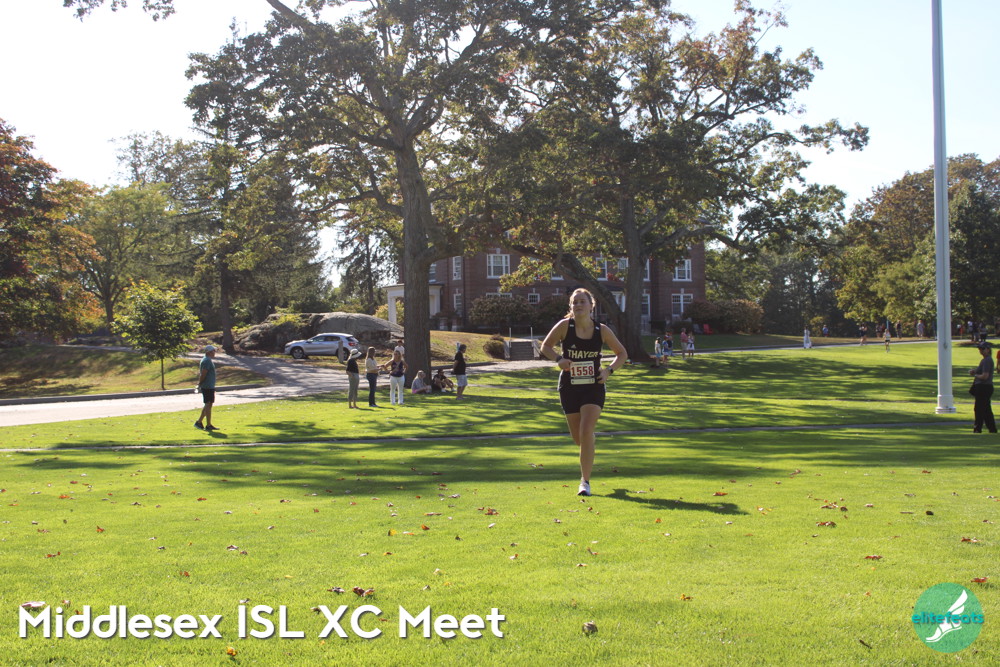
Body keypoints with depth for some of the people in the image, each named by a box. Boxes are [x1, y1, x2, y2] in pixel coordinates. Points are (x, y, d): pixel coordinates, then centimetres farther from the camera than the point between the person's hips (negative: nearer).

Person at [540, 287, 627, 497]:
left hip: (594, 387, -1)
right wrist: (558, 359, -16)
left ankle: (585, 481, -6)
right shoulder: (565, 325, -6)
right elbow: (546, 346, 4)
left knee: (586, 433, -16)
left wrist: (609, 370, -10)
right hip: (569, 387, 1)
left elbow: (622, 353, 7)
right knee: (578, 438, 9)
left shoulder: (602, 330, -4)